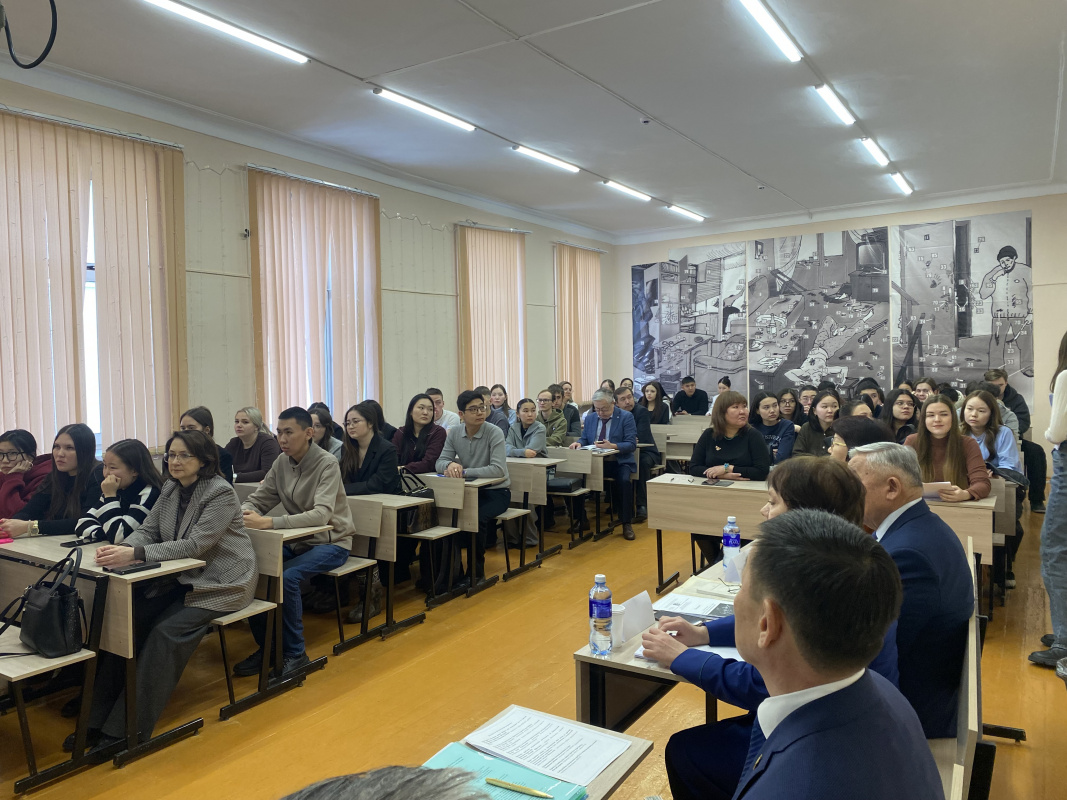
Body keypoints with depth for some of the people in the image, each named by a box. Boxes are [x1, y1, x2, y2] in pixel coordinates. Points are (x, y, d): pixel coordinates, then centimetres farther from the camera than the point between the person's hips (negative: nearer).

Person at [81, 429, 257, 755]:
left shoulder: (220, 493, -17)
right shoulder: (171, 488, 8)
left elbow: (195, 545, -24)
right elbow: (147, 530, 5)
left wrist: (136, 554, -33)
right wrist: (121, 548, -19)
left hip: (222, 583, -7)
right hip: (182, 578, 7)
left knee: (166, 631, -25)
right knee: (130, 617, -15)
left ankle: (127, 731, -17)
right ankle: (97, 720, -8)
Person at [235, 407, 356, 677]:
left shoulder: (327, 464, -18)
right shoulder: (281, 463, 2)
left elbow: (321, 514, -30)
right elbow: (257, 500, 6)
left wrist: (269, 523, -38)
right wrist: (246, 513, -20)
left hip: (330, 542, -6)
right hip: (297, 541, 6)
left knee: (286, 577, -29)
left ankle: (295, 654, -9)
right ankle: (266, 647, 3)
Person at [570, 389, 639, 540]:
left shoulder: (626, 417, -2)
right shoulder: (590, 418, 14)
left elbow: (632, 444, -9)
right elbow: (584, 439, 16)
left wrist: (613, 446, -25)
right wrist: (579, 443, -8)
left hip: (619, 461, -4)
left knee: (624, 481, -34)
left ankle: (626, 524, -16)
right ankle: (580, 518, -2)